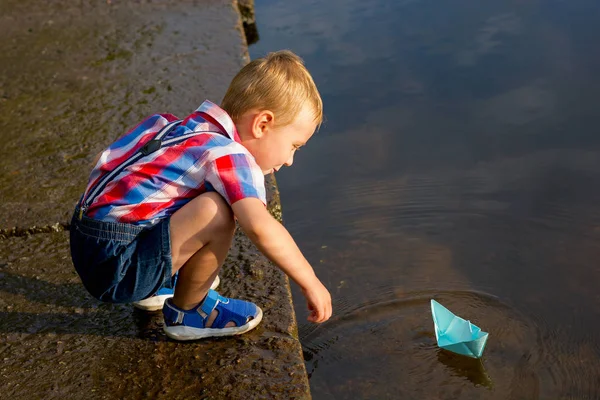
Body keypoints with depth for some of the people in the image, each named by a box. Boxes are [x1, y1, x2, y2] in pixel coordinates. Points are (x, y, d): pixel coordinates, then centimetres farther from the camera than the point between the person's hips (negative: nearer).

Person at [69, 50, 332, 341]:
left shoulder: (184, 129, 12)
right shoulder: (231, 156, -16)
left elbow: (103, 161, 20)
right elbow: (259, 226, -31)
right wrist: (311, 284, -22)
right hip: (115, 266, -10)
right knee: (215, 211, -26)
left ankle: (158, 287, 21)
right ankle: (187, 312, -1)